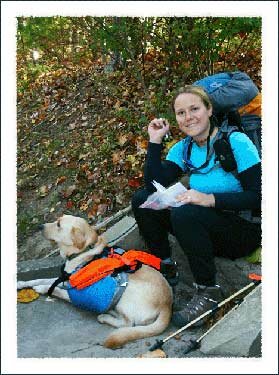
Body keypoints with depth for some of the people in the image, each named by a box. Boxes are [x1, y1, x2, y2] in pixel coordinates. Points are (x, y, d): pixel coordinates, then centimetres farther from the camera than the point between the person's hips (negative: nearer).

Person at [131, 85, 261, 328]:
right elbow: (154, 185, -6)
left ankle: (209, 291, -15)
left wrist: (210, 199, -29)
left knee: (185, 214, -34)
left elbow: (259, 197, -19)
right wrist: (155, 141, -11)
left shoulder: (236, 142, -14)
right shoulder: (183, 148, 3)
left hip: (245, 230, -6)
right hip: (207, 230, 6)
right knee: (141, 199, -5)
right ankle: (165, 268, 6)